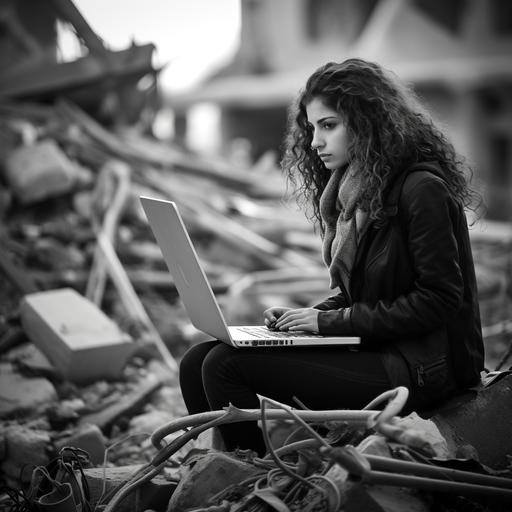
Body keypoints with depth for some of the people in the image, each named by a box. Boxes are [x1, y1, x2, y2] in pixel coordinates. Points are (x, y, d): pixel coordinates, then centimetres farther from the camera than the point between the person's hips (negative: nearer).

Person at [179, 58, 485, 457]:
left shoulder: (420, 188, -12)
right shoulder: (351, 190, 15)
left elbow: (439, 300, -16)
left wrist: (331, 321, -15)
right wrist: (308, 316, -1)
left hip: (420, 366, -9)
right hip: (369, 348, 9)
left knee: (225, 365, -20)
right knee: (198, 362, -5)